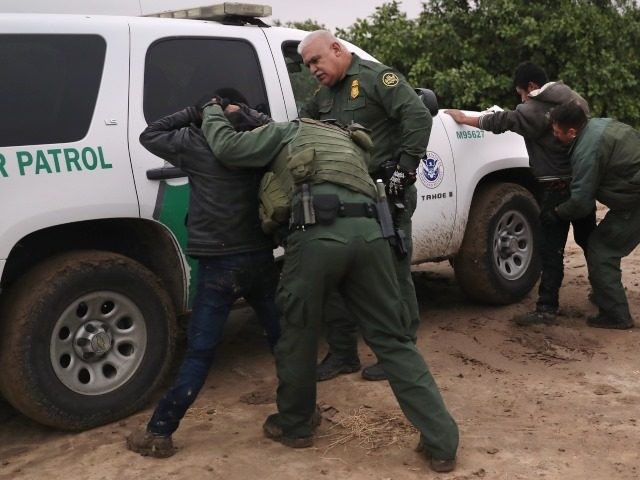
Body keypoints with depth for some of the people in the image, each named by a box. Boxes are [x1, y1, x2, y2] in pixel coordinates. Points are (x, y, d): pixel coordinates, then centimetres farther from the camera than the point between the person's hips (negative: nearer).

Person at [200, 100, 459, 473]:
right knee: (393, 340, 10)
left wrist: (213, 112, 39)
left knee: (299, 331, 16)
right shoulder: (350, 143, 41)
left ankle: (294, 425, 33)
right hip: (368, 231, 5)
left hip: (319, 232, -4)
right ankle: (442, 443, 7)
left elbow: (227, 147, 18)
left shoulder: (290, 132, 24)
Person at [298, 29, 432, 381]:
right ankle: (342, 353, 21)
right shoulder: (324, 95, 17)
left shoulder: (376, 77, -8)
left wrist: (405, 169, -21)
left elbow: (419, 118, -17)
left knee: (393, 274, 1)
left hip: (388, 193, -8)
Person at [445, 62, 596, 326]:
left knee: (551, 248, -7)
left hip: (556, 188, -8)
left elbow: (502, 121, -14)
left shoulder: (537, 109, -14)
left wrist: (464, 118, -6)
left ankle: (547, 308, -7)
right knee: (589, 239, 20)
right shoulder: (576, 99, 11)